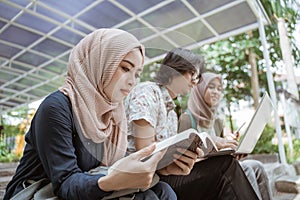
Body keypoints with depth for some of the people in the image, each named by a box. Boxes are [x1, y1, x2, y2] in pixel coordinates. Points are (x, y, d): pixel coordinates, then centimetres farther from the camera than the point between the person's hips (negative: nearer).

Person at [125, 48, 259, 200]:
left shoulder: (171, 110, 18)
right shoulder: (147, 91, -7)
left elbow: (172, 153, 6)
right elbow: (144, 150, -15)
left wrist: (193, 154, -13)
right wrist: (169, 167, -29)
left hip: (163, 174, 8)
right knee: (225, 166, -19)